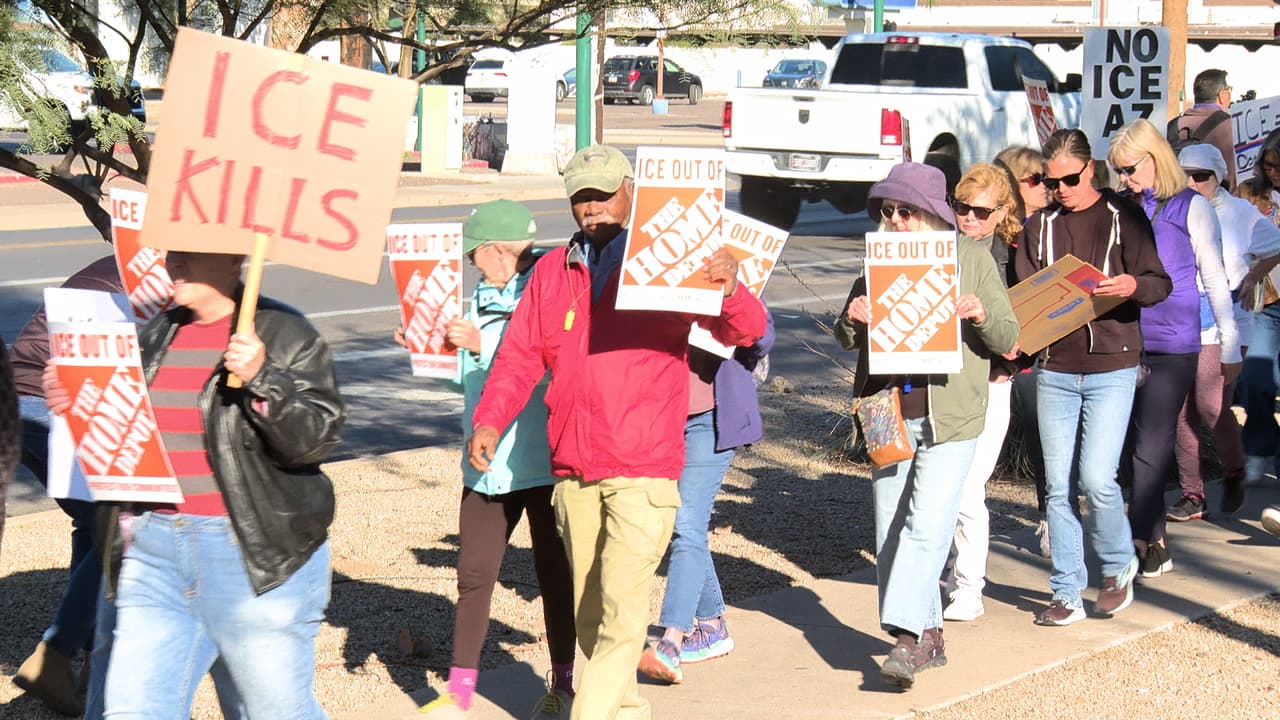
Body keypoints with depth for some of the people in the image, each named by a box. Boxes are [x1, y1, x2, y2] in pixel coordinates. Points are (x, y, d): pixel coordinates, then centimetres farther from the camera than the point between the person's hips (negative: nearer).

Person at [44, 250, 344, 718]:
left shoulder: (283, 334, -5)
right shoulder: (157, 336, 14)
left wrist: (261, 379, -25)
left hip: (258, 560, -5)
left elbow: (318, 435, -13)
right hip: (154, 553, 5)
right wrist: (75, 406, 5)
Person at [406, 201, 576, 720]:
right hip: (487, 461, 6)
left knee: (554, 574, 7)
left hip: (542, 462, -6)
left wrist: (483, 345, -27)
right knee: (473, 574, 4)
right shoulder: (484, 298, 10)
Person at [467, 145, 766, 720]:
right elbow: (519, 356, 11)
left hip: (643, 470, -5)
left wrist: (729, 289, -27)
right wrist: (489, 420, -4)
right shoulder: (552, 271, 11)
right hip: (572, 469, 5)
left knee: (621, 603, -12)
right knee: (588, 606, 12)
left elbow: (745, 332, -5)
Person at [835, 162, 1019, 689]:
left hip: (950, 418, -4)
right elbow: (847, 343, 16)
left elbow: (1007, 339, 4)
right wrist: (850, 320, -7)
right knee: (890, 532, 6)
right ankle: (929, 634, 19)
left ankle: (908, 637, -13)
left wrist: (981, 315, -17)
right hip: (889, 415, 4)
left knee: (926, 527, -13)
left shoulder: (971, 257, 2)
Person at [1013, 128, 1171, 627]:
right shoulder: (1040, 226, 11)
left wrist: (1132, 285, -26)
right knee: (1057, 484, 2)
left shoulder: (1123, 216, 2)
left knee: (1096, 477, -12)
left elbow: (1160, 284, -3)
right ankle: (1067, 594, 10)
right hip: (1054, 369, 4)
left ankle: (1118, 565, 14)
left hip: (1111, 367, -3)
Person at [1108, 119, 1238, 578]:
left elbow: (1215, 279, 1)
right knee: (1143, 445, 7)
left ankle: (1143, 541, -1)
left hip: (1172, 345, -4)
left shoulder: (1191, 208, -2)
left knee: (1151, 447, -5)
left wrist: (1230, 347, 1)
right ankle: (1152, 543, 14)